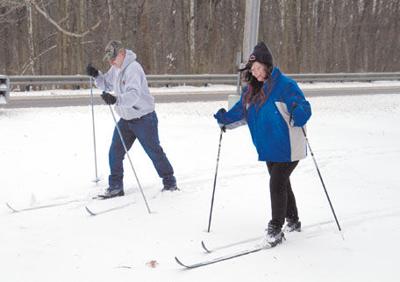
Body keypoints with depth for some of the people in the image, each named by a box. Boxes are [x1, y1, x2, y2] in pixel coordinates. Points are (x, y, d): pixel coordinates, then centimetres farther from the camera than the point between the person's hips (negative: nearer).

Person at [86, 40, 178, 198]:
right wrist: (96, 75, -2)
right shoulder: (116, 69, 5)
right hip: (125, 119, 8)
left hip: (144, 118, -8)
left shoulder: (133, 68, -23)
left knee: (154, 152, 3)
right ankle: (115, 187, 13)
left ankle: (170, 182, 20)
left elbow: (134, 94, -35)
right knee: (115, 153, 3)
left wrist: (116, 100, -50)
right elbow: (107, 85, 17)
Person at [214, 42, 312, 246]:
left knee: (277, 184, -9)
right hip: (269, 148, 8)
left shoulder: (285, 85, -16)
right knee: (281, 183, 18)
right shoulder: (252, 90, 6)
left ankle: (275, 228, 2)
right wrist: (225, 119, -1)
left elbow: (304, 109, -19)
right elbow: (241, 112, 14)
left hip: (288, 148, -8)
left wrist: (298, 114, -40)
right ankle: (292, 221, 35)